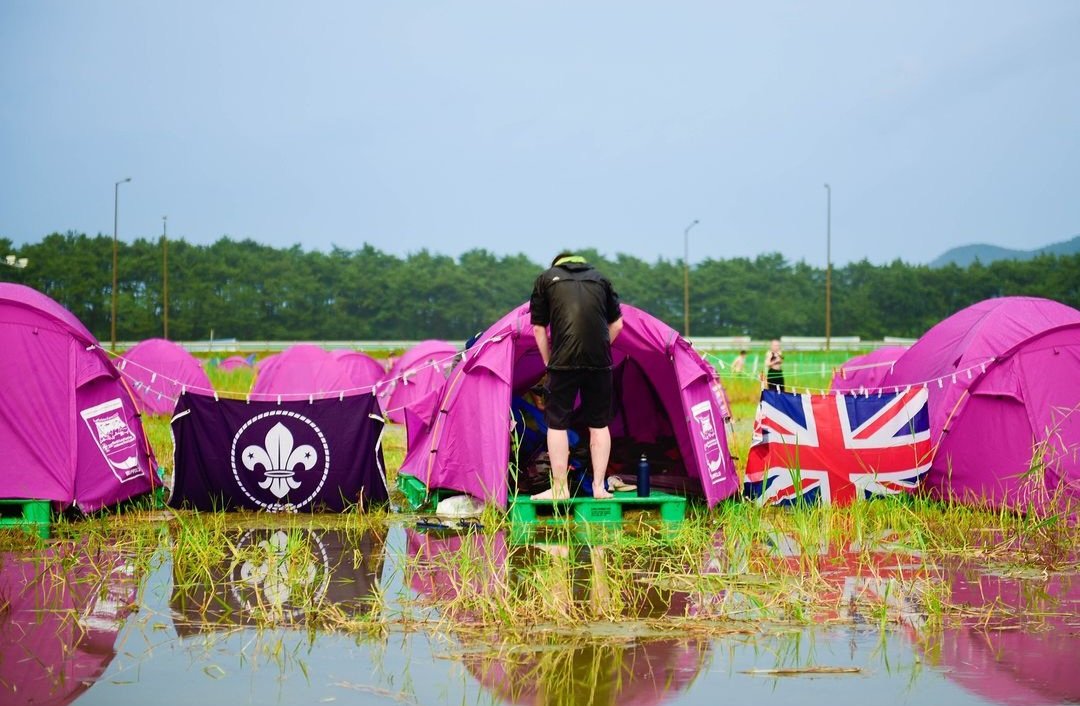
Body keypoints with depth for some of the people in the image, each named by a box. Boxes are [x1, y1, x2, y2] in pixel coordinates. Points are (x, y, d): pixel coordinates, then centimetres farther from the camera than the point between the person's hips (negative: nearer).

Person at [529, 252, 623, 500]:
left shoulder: (546, 278, 14)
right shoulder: (600, 278, 21)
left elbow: (538, 328, 11)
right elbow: (616, 324, 20)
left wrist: (548, 361, 19)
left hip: (564, 361, -3)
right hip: (600, 361, 3)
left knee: (556, 423, 5)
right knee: (599, 424, 13)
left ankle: (559, 488, 5)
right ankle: (599, 487, 14)